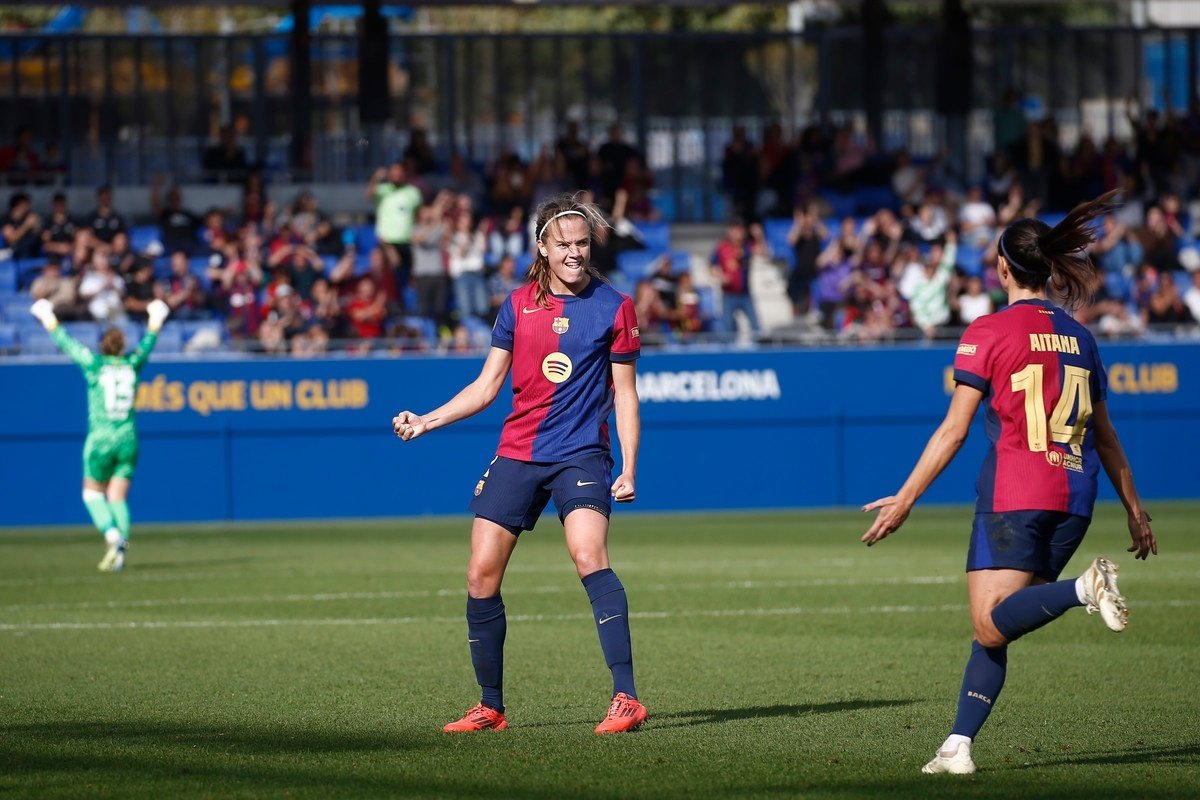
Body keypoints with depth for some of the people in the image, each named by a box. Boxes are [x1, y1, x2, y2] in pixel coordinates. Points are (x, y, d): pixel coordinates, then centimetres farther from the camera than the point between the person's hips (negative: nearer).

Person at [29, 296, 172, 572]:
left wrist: (50, 321, 21)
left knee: (93, 493, 10)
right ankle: (120, 551, -6)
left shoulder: (95, 365, -5)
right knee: (118, 497, 7)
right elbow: (147, 345, 23)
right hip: (127, 439, 3)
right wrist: (155, 322, 40)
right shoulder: (132, 364, 3)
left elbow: (66, 344, 6)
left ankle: (113, 536, -14)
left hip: (100, 439, -3)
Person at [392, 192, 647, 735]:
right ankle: (490, 707, 15)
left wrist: (629, 469, -5)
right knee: (481, 574, 0)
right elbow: (486, 387, 14)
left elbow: (625, 394, 4)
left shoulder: (613, 307, 0)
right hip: (517, 453, 4)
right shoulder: (519, 305, 8)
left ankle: (626, 699, -27)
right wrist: (426, 421, 3)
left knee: (589, 555, -26)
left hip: (581, 455, -4)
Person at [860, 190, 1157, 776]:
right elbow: (1105, 437, 20)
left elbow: (954, 430, -6)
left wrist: (904, 499, -1)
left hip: (1014, 495, -6)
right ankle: (959, 746, 0)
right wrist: (1134, 510, 27)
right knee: (994, 626, 9)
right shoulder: (1078, 338, 14)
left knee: (991, 626, -13)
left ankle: (1086, 588, -34)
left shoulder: (989, 332, -2)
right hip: (1074, 497, 6)